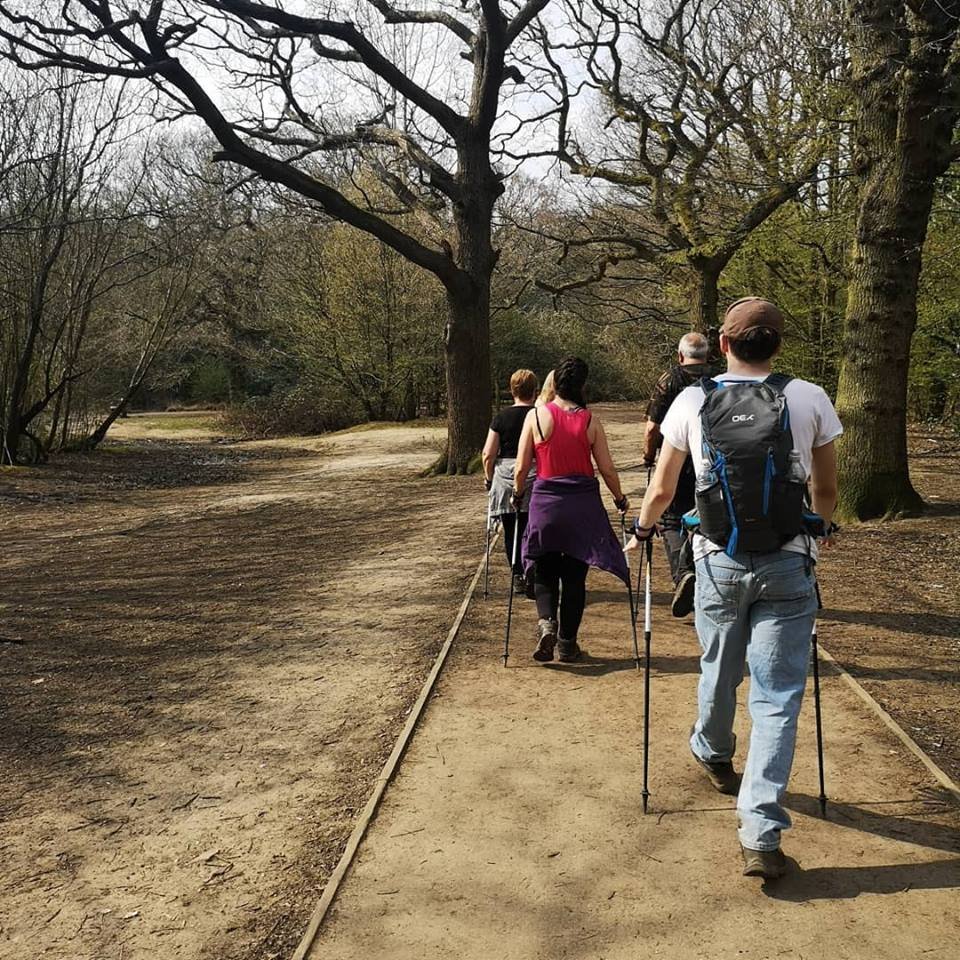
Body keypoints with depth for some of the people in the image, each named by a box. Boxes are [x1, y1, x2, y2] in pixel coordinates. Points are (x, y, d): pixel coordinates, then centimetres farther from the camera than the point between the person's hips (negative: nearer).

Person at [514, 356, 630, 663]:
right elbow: (607, 469, 1)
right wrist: (620, 499, 18)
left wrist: (518, 493, 17)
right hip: (583, 503, 1)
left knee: (544, 572, 15)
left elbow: (521, 468, -2)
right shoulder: (590, 421, -2)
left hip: (545, 501, 0)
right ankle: (567, 644, 16)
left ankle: (547, 622, -10)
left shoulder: (536, 416, -4)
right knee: (575, 575, 11)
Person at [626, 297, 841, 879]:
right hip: (788, 564, -1)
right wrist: (820, 529, 32)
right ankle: (761, 836, -1)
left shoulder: (693, 401, -1)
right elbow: (827, 491, 10)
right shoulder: (810, 400, -2)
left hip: (718, 562, 2)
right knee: (778, 696, 3)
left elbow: (661, 490, 7)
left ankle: (714, 755, 50)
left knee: (719, 672, 23)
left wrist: (642, 532, 27)